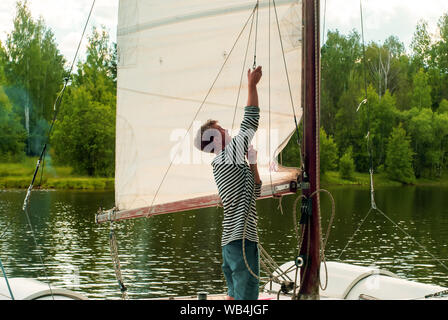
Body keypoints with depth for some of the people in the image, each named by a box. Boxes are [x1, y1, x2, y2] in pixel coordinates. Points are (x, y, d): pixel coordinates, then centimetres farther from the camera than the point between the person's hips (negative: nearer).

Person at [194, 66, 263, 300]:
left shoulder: (222, 165, 19)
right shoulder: (226, 158, -8)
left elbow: (255, 193, 24)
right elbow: (250, 122, -9)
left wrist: (252, 162, 13)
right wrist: (252, 85, -2)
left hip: (230, 241, 10)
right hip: (242, 239, -10)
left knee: (235, 295, 14)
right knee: (246, 297, -9)